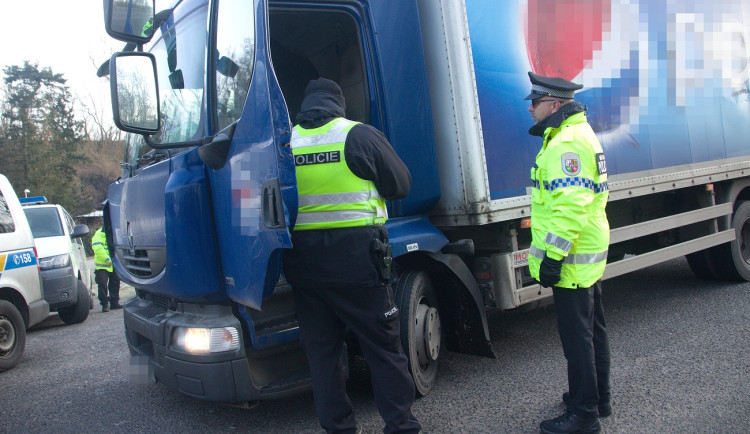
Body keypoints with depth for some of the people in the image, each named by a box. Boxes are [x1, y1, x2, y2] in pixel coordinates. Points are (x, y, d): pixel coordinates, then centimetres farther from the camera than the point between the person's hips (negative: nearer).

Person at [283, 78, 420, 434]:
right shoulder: (360, 135, -3)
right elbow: (401, 185, 4)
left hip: (301, 258, 4)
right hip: (354, 254, -3)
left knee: (321, 350, 13)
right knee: (383, 347, 7)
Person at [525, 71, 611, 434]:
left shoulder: (567, 143, -19)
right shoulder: (577, 134, 16)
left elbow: (571, 206, -28)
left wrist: (552, 254, -25)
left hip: (572, 260, -11)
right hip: (589, 256, 11)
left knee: (576, 336, -2)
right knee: (592, 329, 19)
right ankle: (598, 398, 34)